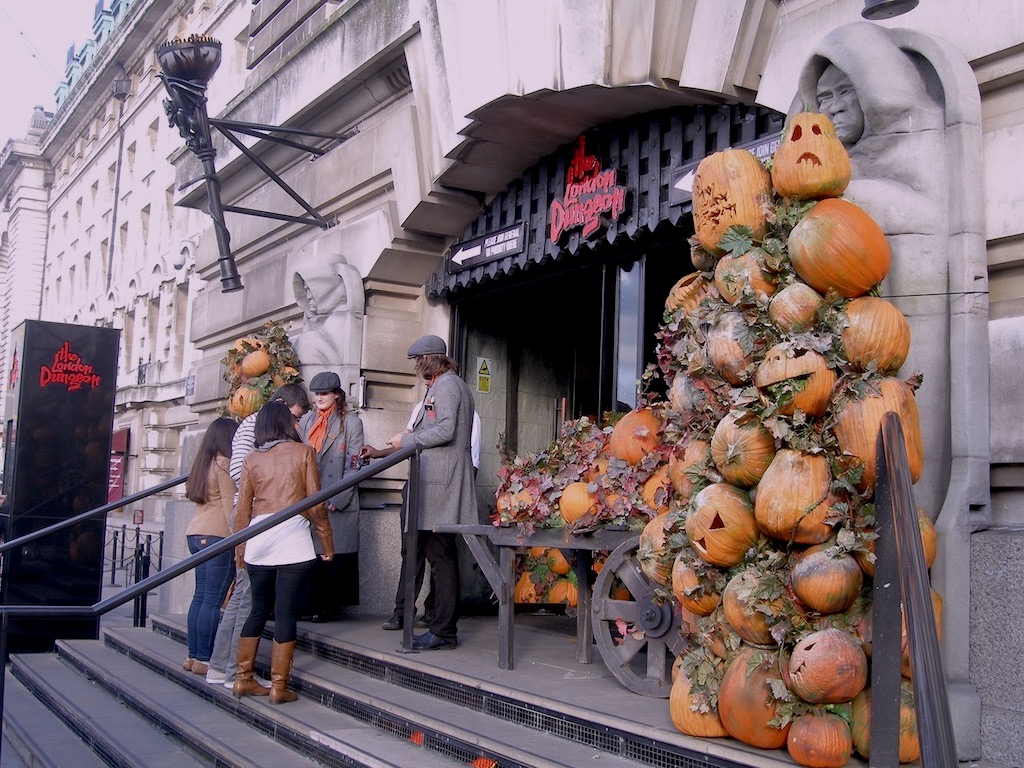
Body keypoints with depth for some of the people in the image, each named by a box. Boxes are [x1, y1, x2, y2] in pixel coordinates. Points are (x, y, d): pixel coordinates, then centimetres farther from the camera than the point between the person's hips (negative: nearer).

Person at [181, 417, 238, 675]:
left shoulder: (204, 463, 17)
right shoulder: (223, 464, -8)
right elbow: (230, 506, -12)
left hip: (196, 533, 9)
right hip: (217, 536, -9)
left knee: (200, 596, 10)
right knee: (214, 600, -5)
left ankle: (193, 656, 13)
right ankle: (203, 659, -4)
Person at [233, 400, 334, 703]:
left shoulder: (251, 459, 10)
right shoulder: (302, 452, 2)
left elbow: (242, 509, 10)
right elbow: (316, 504, -2)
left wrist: (240, 548, 19)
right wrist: (327, 541, 7)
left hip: (258, 541, 4)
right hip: (293, 540, -4)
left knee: (258, 610, 16)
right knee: (286, 615, 0)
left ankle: (243, 678, 20)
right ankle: (279, 687, 3)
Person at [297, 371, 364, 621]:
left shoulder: (351, 422, 1)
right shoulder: (306, 421, 16)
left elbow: (353, 465, -4)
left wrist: (337, 500, -12)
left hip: (338, 503, -4)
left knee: (335, 553, -4)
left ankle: (330, 604, 5)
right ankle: (311, 603, 10)